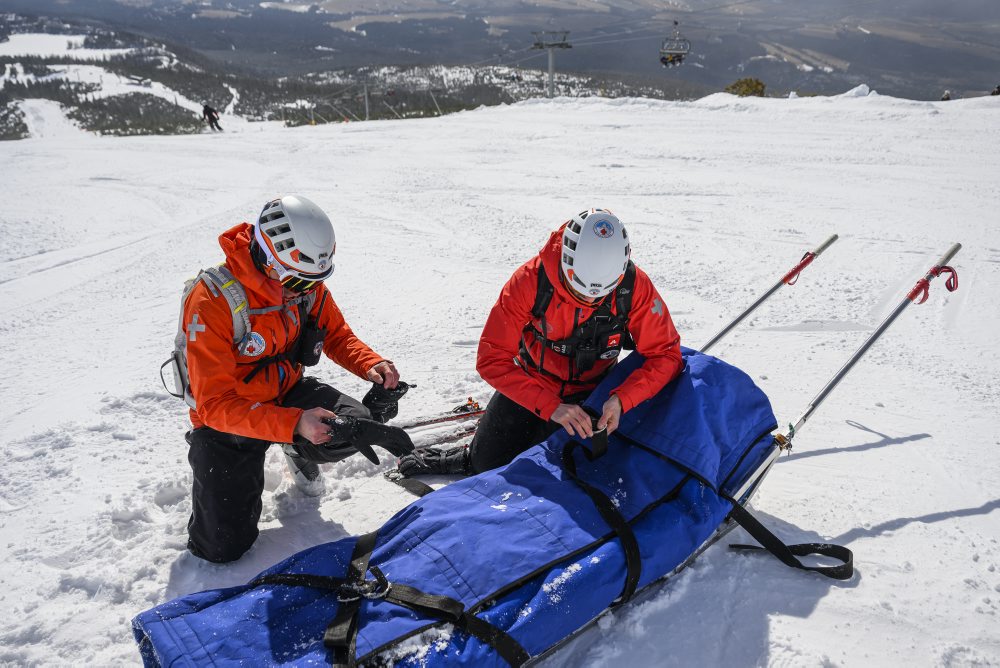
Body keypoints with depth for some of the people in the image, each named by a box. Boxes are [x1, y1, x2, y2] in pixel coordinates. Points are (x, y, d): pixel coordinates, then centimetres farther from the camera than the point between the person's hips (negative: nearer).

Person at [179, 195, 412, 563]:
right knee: (223, 547, -3)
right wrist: (294, 424, -44)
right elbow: (216, 405, -32)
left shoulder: (307, 283, -13)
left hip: (287, 392, 4)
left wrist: (371, 365, -20)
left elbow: (337, 335, 2)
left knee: (354, 427, -25)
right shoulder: (212, 301, -30)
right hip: (225, 419, -4)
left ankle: (299, 452, 11)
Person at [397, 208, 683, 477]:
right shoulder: (531, 279, -31)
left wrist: (621, 400, -38)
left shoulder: (635, 286, -27)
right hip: (531, 383, 0)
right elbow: (492, 358, -30)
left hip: (590, 392, 1)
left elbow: (664, 354, -22)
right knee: (487, 462, 1)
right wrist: (549, 406, -39)